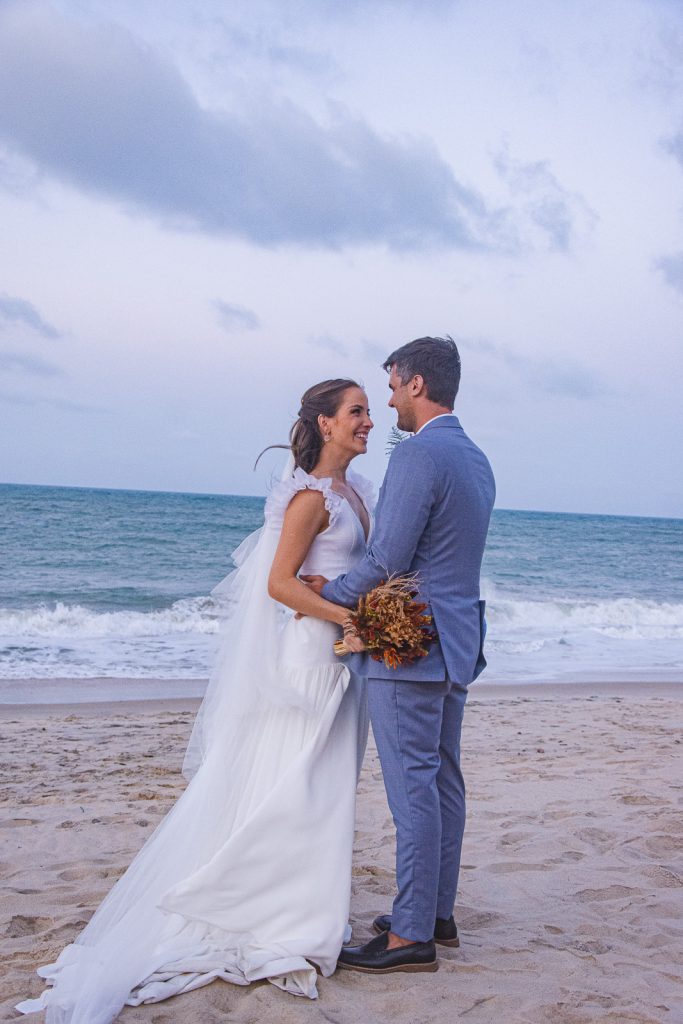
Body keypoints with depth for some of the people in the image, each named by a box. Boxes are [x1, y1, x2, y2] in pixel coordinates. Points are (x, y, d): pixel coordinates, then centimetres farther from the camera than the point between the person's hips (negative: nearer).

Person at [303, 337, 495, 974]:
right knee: (444, 782, 15)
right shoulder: (477, 461, 14)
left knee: (413, 787, -5)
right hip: (456, 640, 10)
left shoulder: (418, 454, -17)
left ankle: (412, 936, 1)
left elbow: (387, 560, -20)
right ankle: (437, 913, 25)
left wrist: (330, 592, -4)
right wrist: (353, 587, 21)